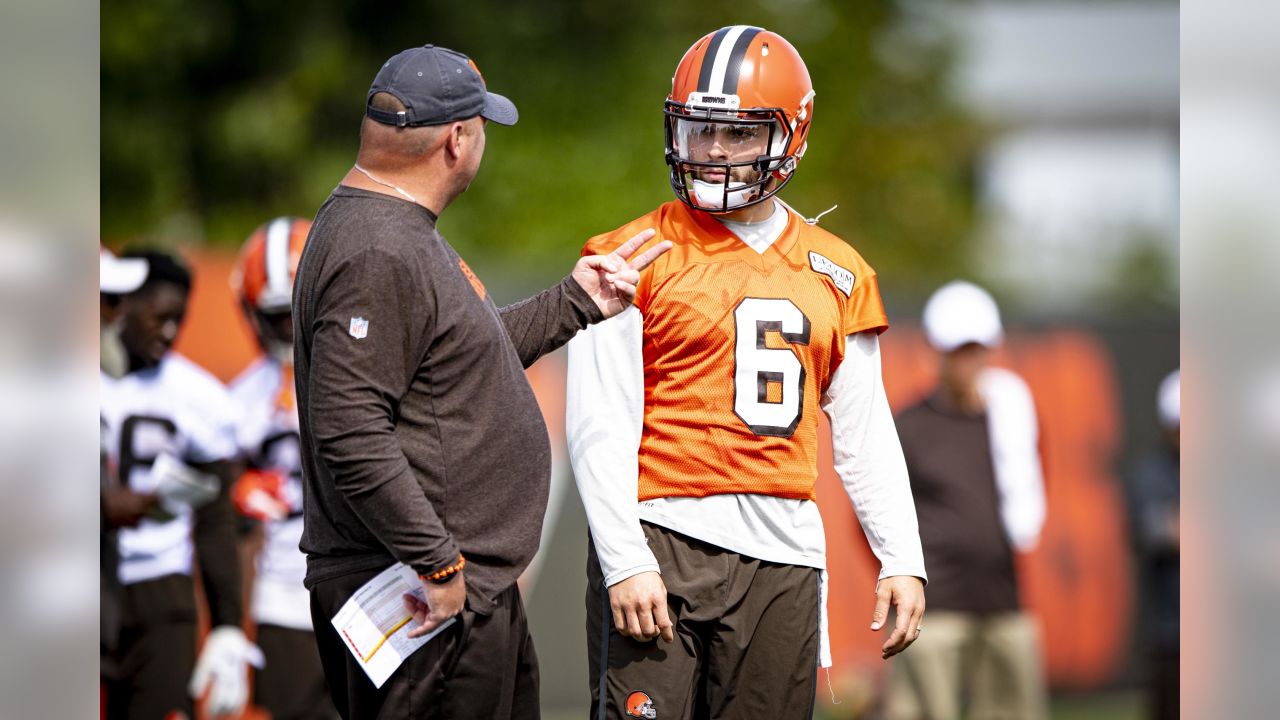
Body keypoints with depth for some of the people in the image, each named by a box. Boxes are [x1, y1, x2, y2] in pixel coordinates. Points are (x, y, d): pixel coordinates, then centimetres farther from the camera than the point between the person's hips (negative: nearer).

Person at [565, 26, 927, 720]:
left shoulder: (837, 274, 14)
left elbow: (865, 432, 18)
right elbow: (599, 427, -6)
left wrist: (901, 558, 10)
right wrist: (624, 563, -14)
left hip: (783, 557, 4)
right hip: (662, 543, -4)